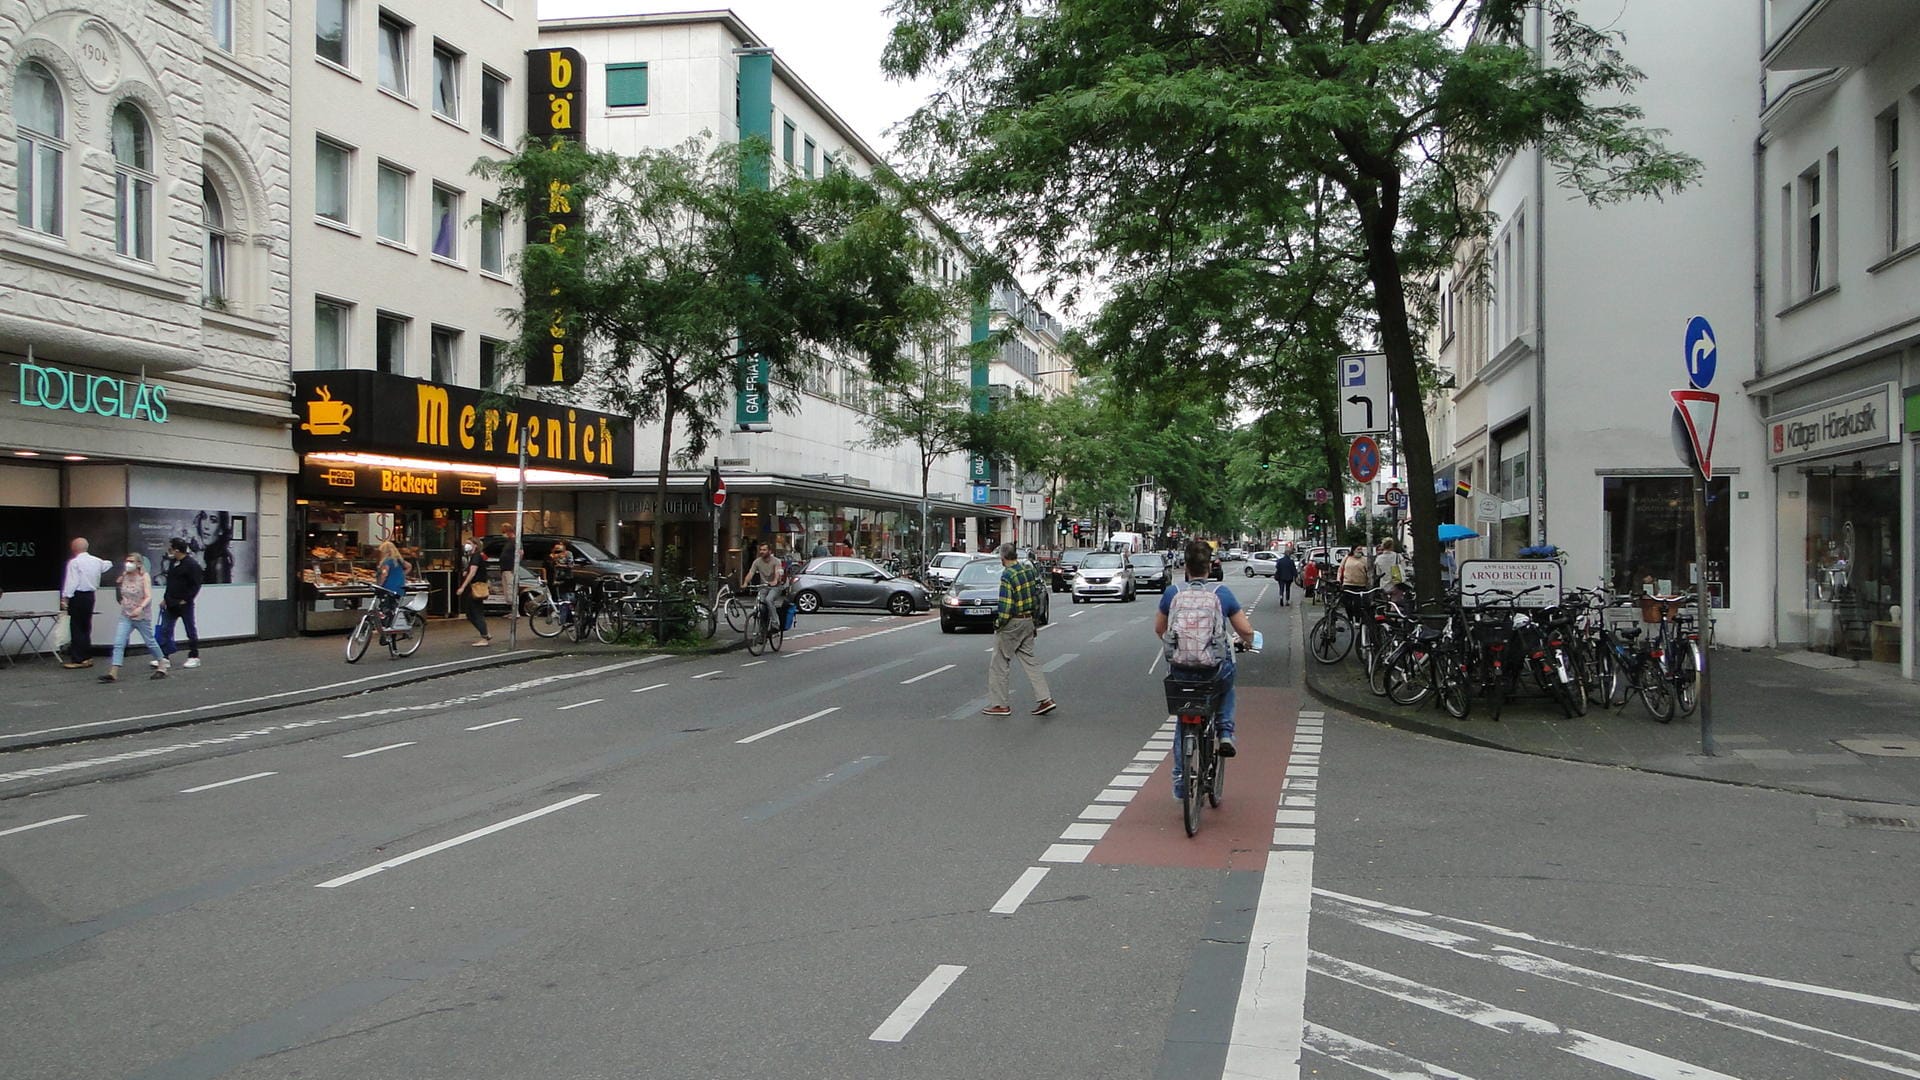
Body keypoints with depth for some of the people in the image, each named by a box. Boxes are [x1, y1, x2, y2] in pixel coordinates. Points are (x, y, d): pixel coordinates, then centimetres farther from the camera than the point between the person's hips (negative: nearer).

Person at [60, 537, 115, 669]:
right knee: (86, 627, 14)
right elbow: (107, 565, 30)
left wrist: (65, 598, -13)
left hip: (78, 596, -7)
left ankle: (78, 659, -4)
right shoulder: (96, 561, 7)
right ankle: (87, 657, 17)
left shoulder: (74, 562, -12)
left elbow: (71, 582, -16)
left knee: (76, 628, -3)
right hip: (90, 595, 7)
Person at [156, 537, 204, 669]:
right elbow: (170, 582, 20)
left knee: (191, 630, 3)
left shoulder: (192, 565, -15)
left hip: (184, 604, -8)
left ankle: (194, 657, 12)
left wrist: (185, 600, -17)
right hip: (170, 604, 8)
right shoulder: (172, 562, 10)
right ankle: (165, 657, 7)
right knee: (165, 629, 4)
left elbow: (196, 585, -15)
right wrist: (165, 598, 14)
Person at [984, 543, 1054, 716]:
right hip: (1028, 622, 8)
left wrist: (998, 624, -9)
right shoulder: (1029, 569, 5)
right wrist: (1035, 620, 18)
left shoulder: (1007, 576, -19)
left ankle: (999, 704, 8)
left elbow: (1006, 606, -22)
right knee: (1029, 660, 14)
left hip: (1012, 624, -8)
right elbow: (1037, 597, 11)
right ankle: (1045, 699, 8)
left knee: (999, 664, 4)